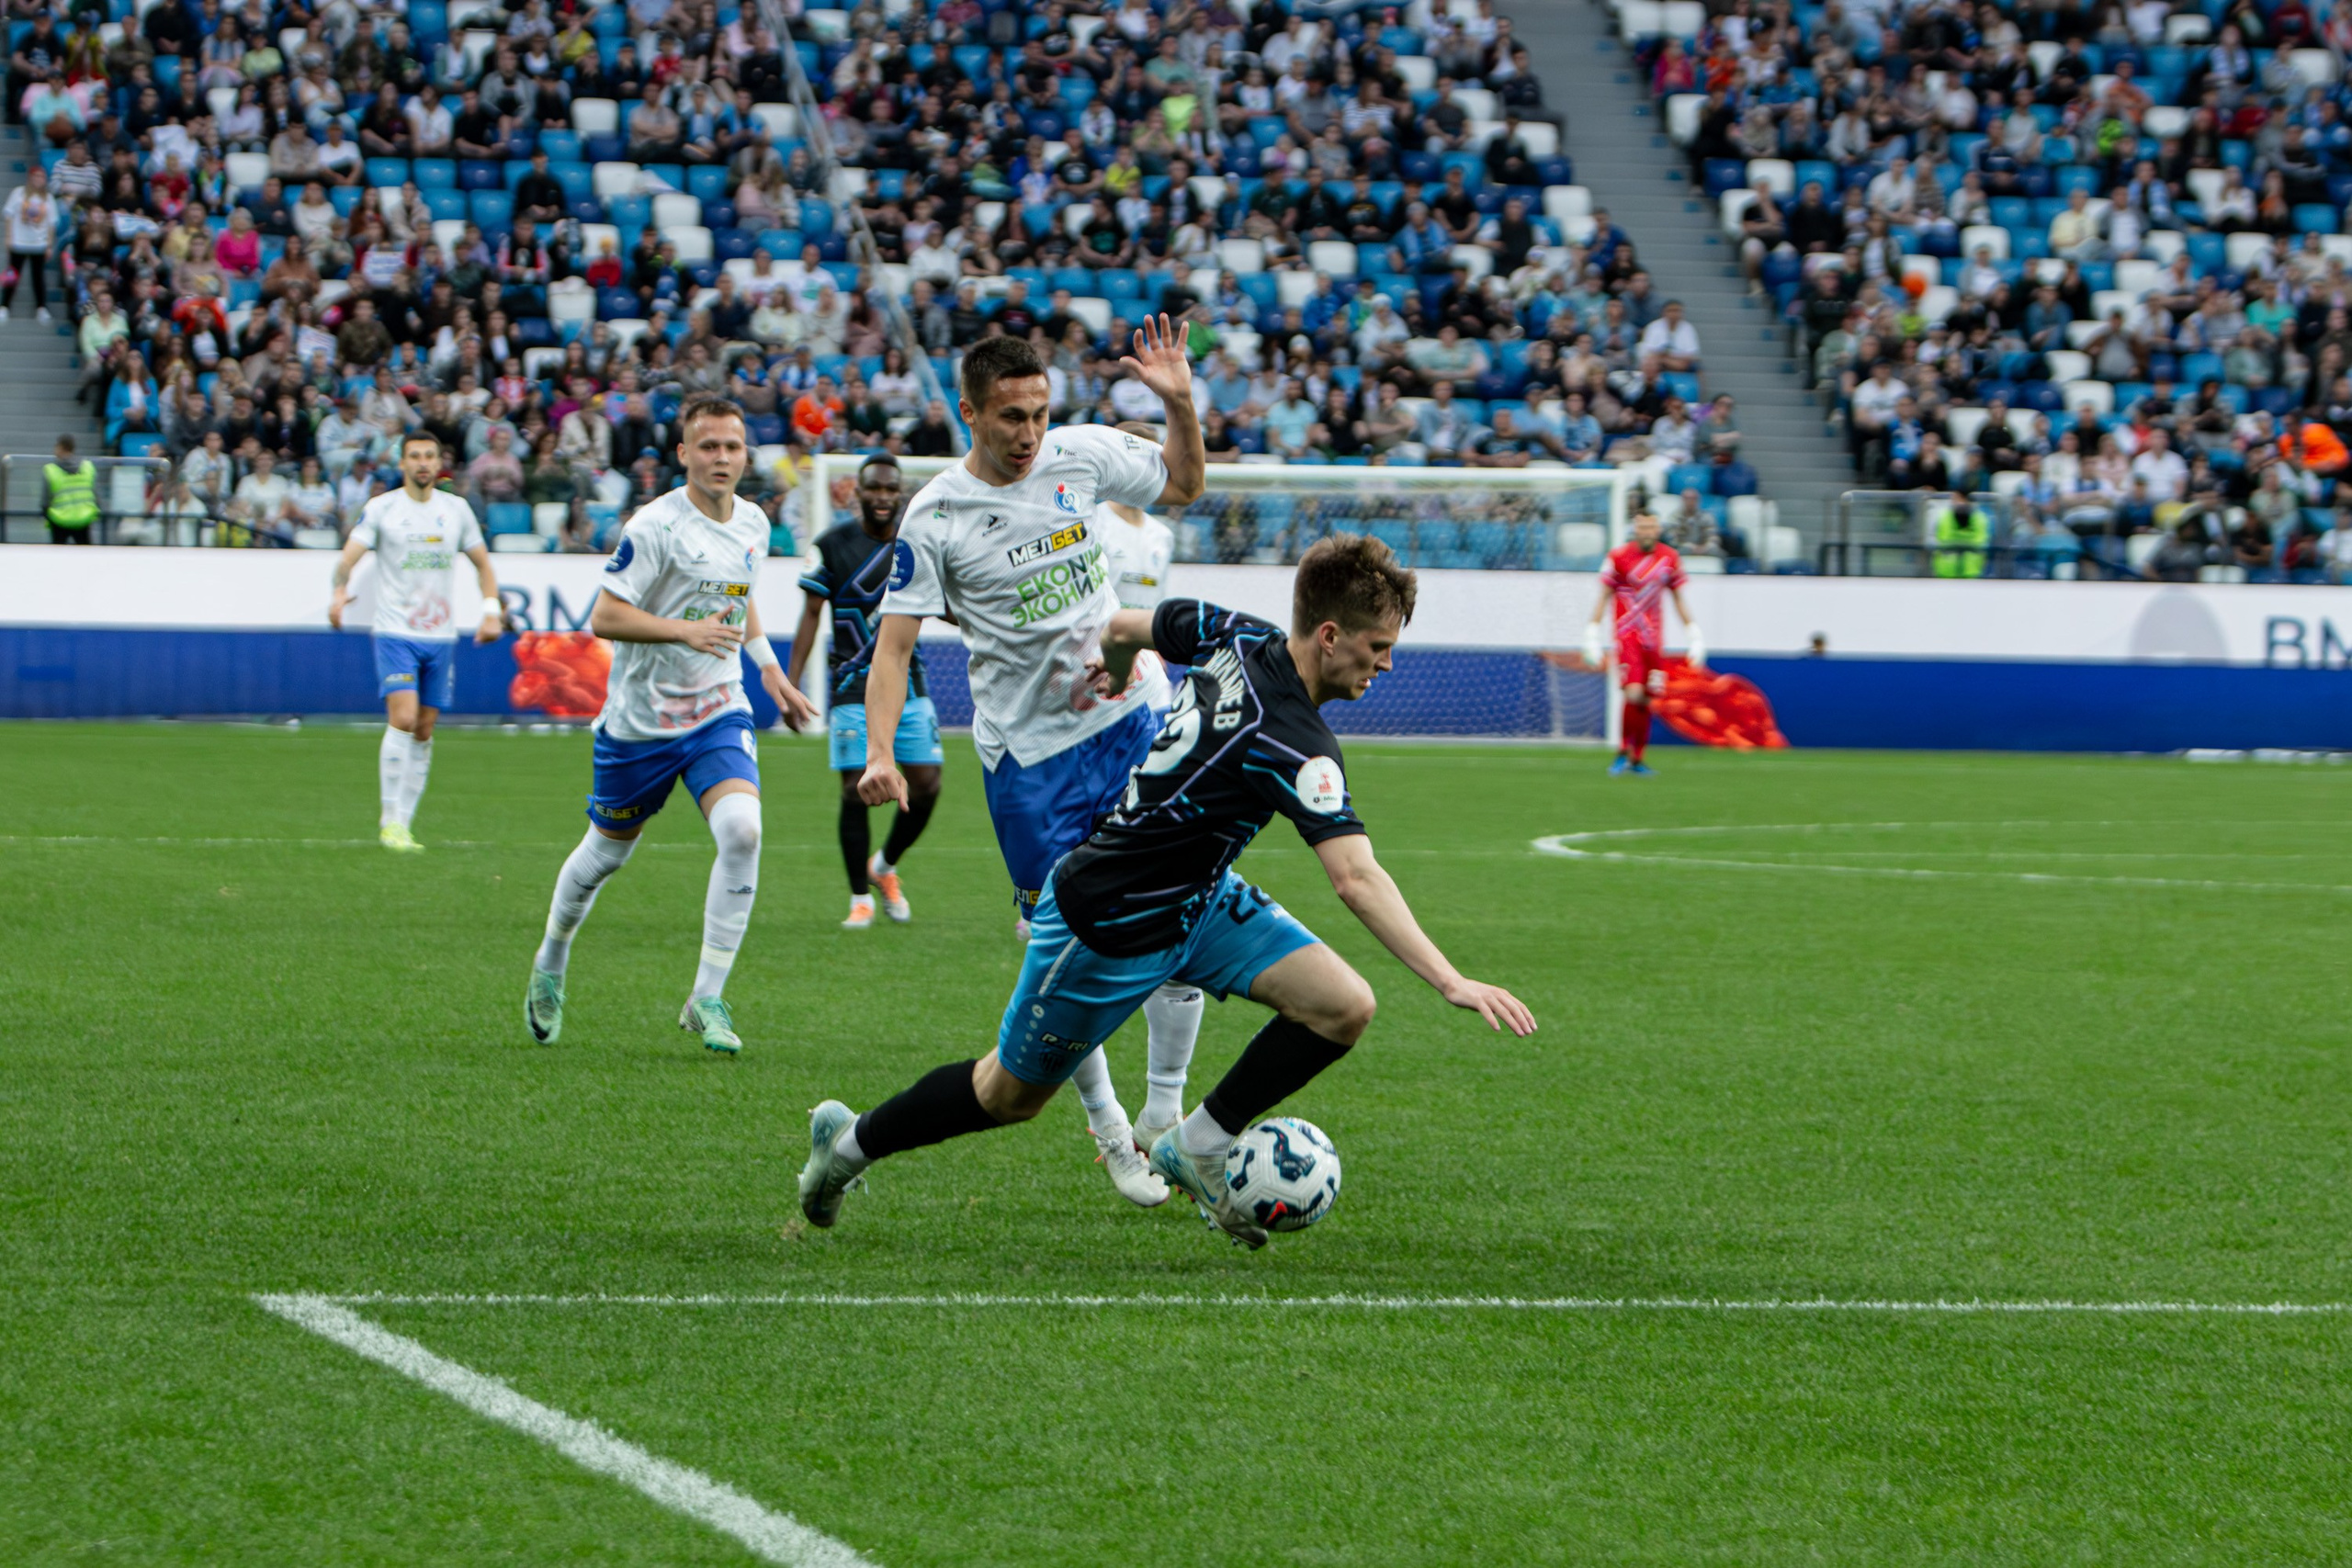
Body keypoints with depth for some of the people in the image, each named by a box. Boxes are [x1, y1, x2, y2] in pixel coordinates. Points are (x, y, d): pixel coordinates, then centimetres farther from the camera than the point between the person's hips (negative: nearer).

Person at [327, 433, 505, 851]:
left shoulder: (457, 509, 9)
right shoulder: (380, 509, -3)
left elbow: (482, 563, 18)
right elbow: (349, 557, -11)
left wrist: (492, 609, 4)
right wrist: (340, 591, -31)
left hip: (441, 636, 4)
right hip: (395, 633, -4)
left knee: (424, 730, 5)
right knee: (403, 718, -19)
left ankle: (403, 823, 12)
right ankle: (389, 820, -12)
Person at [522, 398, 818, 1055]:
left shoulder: (753, 524, 4)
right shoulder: (656, 526, -17)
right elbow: (604, 616, -19)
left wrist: (769, 668, 17)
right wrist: (685, 631, -30)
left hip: (719, 711, 4)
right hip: (641, 718, -4)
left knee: (742, 829, -20)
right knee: (608, 850, 11)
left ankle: (706, 1000, -13)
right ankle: (550, 966, 41)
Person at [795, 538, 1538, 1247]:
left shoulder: (1236, 636, -9)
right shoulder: (1294, 743, -33)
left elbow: (1125, 627, 7)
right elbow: (1356, 880, -41)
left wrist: (1115, 679, 30)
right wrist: (1452, 983, -43)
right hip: (1108, 924, -9)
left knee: (1343, 1007, -8)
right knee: (1009, 1095, 13)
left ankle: (1198, 1146, 7)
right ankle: (850, 1142, 37)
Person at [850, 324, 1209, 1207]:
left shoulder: (1083, 454, 1)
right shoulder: (935, 518, -9)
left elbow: (1185, 486, 19)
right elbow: (894, 643, -8)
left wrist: (1179, 402, 0)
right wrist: (879, 753, -21)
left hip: (1128, 719, 3)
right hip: (1025, 750, -3)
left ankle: (1163, 1122, 6)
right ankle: (1109, 1135, 16)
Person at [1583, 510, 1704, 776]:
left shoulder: (1670, 558, 6)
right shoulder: (1619, 557, -5)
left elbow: (1679, 600, 15)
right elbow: (1604, 598, 1)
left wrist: (1694, 637, 11)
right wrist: (1592, 637, -3)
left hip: (1655, 639, 4)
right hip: (1627, 636, -4)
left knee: (1647, 700, 4)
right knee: (1634, 694, -19)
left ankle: (1636, 758, 16)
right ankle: (1623, 751, -3)